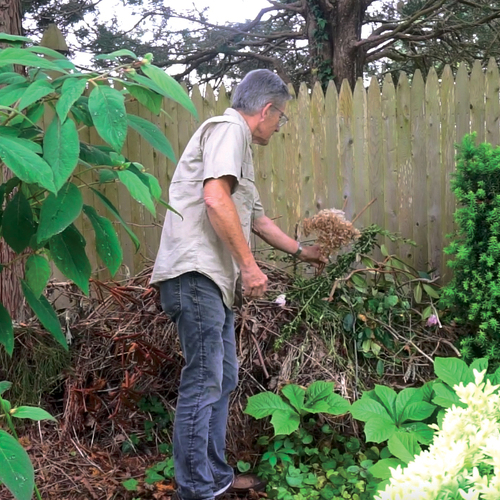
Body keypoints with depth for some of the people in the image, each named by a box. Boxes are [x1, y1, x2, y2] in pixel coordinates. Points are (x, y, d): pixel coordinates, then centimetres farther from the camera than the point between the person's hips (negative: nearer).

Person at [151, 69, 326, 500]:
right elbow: (214, 197, -21)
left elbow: (256, 218, 36)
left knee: (224, 379, 15)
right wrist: (249, 265, -19)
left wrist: (300, 250, 46)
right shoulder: (229, 130, -5)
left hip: (214, 280, 11)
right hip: (196, 274, -11)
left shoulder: (238, 144, 26)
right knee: (203, 384, -8)